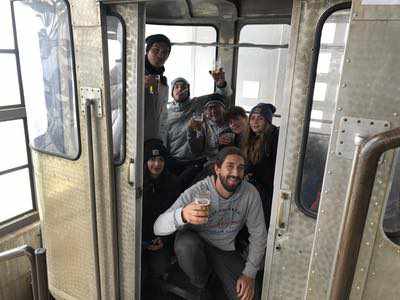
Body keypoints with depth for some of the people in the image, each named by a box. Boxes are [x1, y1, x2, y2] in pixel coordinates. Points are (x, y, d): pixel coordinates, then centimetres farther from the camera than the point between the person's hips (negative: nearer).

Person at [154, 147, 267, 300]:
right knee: (186, 243, -35)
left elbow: (258, 235, -7)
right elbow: (158, 227, -34)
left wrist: (249, 274, -12)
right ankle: (200, 287, -2)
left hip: (225, 250, 2)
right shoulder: (197, 191, -26)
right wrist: (182, 215, -55)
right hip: (195, 245, -1)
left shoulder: (250, 193, -17)